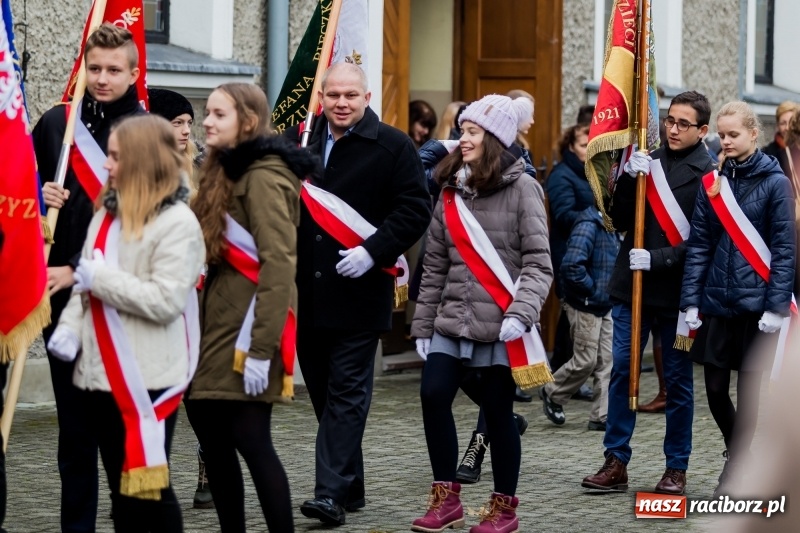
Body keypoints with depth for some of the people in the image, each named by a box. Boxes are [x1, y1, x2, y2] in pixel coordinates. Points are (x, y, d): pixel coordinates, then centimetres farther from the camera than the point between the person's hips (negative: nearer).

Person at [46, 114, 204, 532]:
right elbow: (85, 282, 14)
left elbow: (166, 300, -20)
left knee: (147, 484, 0)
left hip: (147, 379, -7)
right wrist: (70, 326, -4)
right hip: (100, 373, 7)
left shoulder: (178, 223, -11)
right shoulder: (108, 212, 12)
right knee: (119, 485, 12)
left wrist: (101, 278, -16)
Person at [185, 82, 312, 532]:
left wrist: (260, 348, -23)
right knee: (208, 425, 8)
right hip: (221, 323, 9)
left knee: (249, 437, -10)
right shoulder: (228, 171, 17)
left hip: (250, 324, -9)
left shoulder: (264, 176, -12)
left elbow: (278, 265, -19)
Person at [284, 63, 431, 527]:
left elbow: (415, 209, -8)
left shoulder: (392, 146, -4)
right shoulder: (299, 140, 11)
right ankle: (350, 489, 22)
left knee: (347, 393, -6)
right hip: (307, 292, 6)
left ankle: (333, 493, -9)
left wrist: (373, 251, -18)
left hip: (358, 292, -6)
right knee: (323, 391, 11)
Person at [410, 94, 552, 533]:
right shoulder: (450, 189, 11)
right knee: (433, 395, -9)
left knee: (497, 412, 2)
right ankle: (446, 497, 4)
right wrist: (423, 324, 12)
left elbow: (538, 262, -9)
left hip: (499, 326, -5)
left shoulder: (522, 189, -5)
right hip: (452, 321, 5)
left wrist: (521, 313, -23)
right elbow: (435, 264, 14)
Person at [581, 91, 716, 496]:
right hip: (632, 285, 4)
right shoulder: (648, 161, 9)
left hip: (678, 291, -4)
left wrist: (658, 259, -20)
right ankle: (616, 462, 8)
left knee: (678, 379, 5)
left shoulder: (707, 173, -5)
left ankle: (677, 468, 14)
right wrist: (629, 180, -9)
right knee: (621, 370, 2)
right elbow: (620, 221, 6)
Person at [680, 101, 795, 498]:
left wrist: (776, 306, -13)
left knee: (748, 390, 2)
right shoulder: (713, 181, 6)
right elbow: (698, 244, 5)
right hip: (717, 301, 4)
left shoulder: (774, 182, -5)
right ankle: (738, 454, 31)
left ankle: (735, 469, 14)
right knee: (715, 388, 7)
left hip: (755, 303, -4)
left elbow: (784, 248, -7)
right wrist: (690, 300, 0)